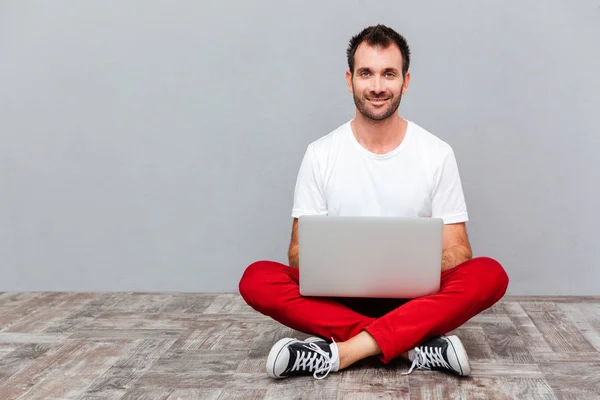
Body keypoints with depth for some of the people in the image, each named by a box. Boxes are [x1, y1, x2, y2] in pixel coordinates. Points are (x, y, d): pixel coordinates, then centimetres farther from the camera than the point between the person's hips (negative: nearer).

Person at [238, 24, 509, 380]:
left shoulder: (438, 153, 1)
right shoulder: (321, 154, 1)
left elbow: (456, 249, 0)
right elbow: (300, 248, 1)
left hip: (417, 298, 0)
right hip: (340, 296, 0)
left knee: (490, 275, -29)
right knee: (256, 280, -27)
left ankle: (340, 352, -32)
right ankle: (419, 347, -30)